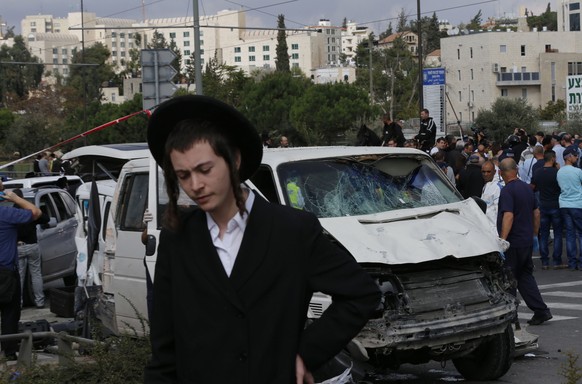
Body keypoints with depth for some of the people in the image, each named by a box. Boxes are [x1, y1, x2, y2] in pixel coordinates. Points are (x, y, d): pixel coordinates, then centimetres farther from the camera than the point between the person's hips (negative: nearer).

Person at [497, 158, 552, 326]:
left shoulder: (507, 191, -16)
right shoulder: (527, 188, 10)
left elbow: (508, 216, -26)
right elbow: (536, 212, 17)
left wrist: (502, 240, -27)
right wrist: (535, 233, 26)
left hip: (513, 243, -8)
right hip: (527, 241, 8)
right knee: (525, 276, 15)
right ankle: (541, 310, 8)